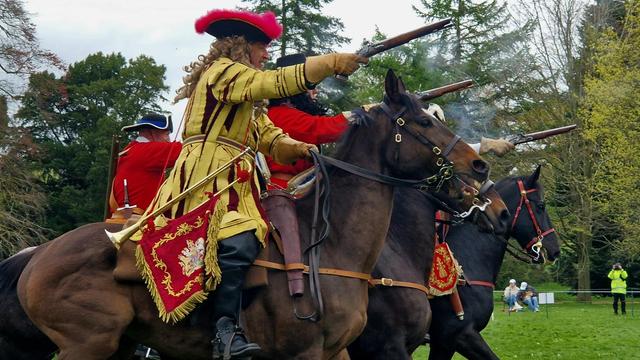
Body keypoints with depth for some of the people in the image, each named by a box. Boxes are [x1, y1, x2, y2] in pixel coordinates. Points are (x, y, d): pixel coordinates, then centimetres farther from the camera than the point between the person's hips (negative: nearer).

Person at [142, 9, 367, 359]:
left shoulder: (250, 102, 29)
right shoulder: (222, 71, 0)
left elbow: (270, 137, 19)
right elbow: (277, 82, -11)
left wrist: (297, 147, -2)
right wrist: (333, 63, -10)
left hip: (235, 185, 10)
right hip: (205, 179, -10)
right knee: (238, 241, -29)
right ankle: (226, 329, -31)